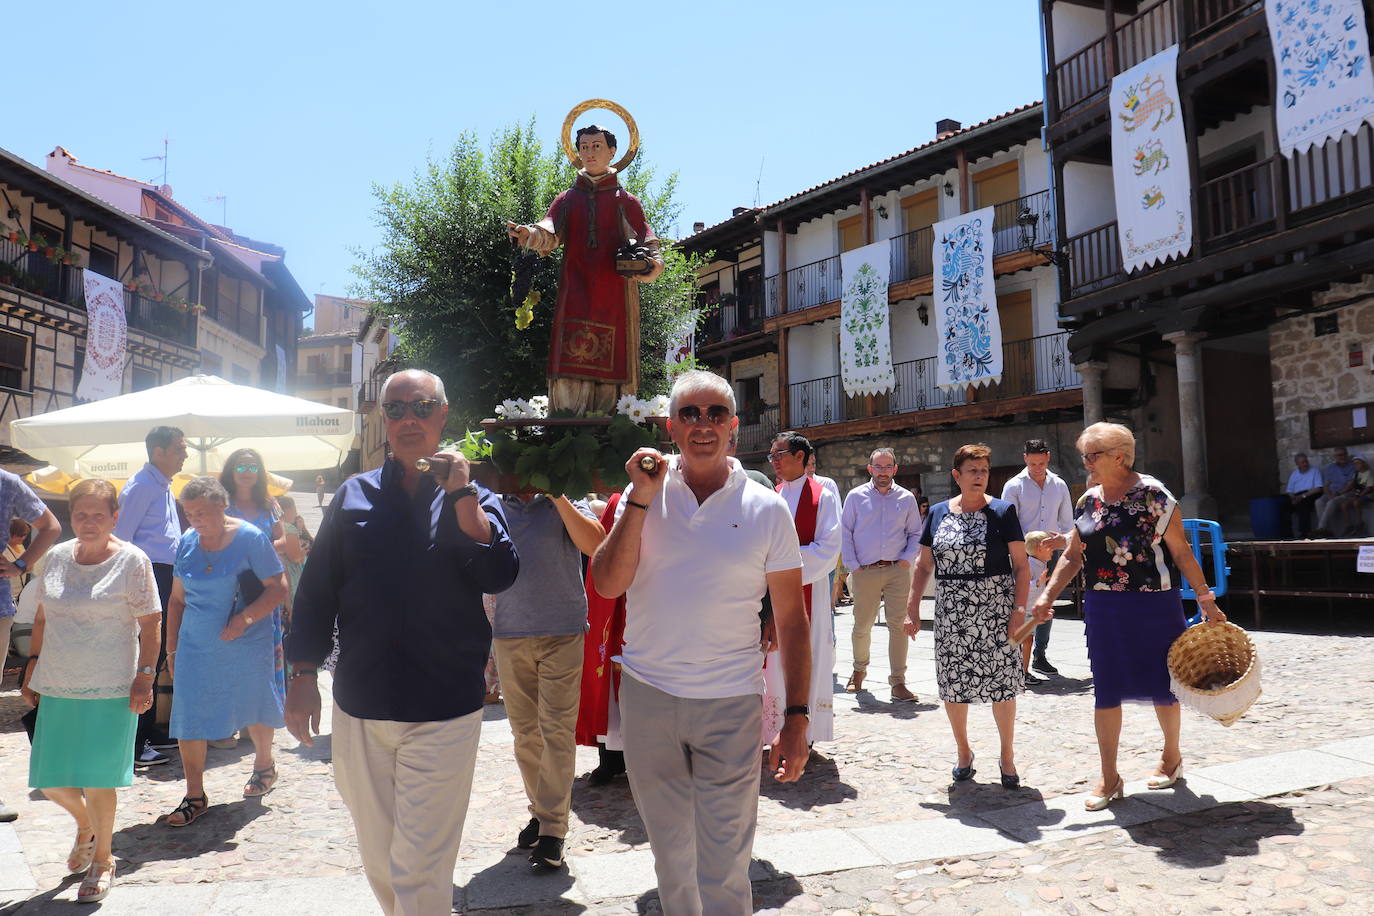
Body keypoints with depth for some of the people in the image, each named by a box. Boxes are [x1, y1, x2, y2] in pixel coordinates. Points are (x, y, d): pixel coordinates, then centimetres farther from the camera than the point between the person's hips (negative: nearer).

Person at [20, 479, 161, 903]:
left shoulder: (132, 561, -7)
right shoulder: (57, 557, 6)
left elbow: (150, 623, -7)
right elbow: (42, 616, 17)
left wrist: (145, 675, -12)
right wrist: (33, 665, 13)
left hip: (110, 691, -5)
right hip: (57, 688, 5)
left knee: (97, 780, 2)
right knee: (50, 779, 10)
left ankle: (103, 859, 24)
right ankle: (84, 826, 42)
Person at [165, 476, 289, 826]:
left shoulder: (251, 538, -11)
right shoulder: (187, 543, 4)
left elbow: (278, 588, -12)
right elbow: (177, 599, 12)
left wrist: (245, 618, -24)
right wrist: (171, 647, 11)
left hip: (246, 646, -3)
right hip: (196, 648, 4)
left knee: (253, 708, 12)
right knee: (189, 717, -2)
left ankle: (263, 764, 39)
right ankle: (195, 794, 10)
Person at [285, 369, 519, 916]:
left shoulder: (472, 500, 1)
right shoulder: (354, 496, 6)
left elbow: (498, 575, -16)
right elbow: (316, 592, 9)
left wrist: (460, 492, -17)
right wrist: (303, 675, 4)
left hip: (444, 712, -3)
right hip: (359, 710, 3)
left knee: (420, 869, 1)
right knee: (378, 860, 19)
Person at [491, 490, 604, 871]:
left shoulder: (566, 503, 2)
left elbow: (594, 544, -17)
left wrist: (556, 495, -18)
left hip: (562, 632, -3)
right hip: (509, 633, 3)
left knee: (556, 729, -4)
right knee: (524, 731, 11)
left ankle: (552, 829, 3)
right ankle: (539, 812, 27)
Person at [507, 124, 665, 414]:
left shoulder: (626, 201, 13)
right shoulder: (566, 200, 17)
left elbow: (647, 241, 5)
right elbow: (550, 234, 0)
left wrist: (653, 265, -19)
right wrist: (529, 234, -24)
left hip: (615, 299, -1)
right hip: (575, 300, 1)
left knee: (614, 367, -5)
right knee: (570, 370, -10)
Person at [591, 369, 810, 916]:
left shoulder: (768, 510, -3)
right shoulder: (645, 493, 1)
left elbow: (790, 619, 0)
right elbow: (607, 584, -9)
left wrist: (796, 717, -4)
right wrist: (641, 499, -15)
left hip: (731, 705, -2)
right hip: (646, 694, 2)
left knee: (724, 866, 1)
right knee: (670, 853, 19)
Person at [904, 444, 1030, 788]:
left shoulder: (1003, 512, 0)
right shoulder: (938, 513, 7)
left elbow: (1021, 566, -1)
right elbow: (924, 566, 9)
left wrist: (1019, 608, -11)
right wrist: (913, 610, 4)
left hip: (995, 609, -2)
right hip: (950, 612, 2)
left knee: (1001, 682, 0)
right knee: (952, 684, 6)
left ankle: (1007, 757, 18)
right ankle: (963, 750, 26)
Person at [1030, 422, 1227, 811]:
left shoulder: (1152, 494, -8)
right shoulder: (1090, 500, 7)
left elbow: (1181, 551, -7)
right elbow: (1073, 556, 10)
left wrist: (1205, 598, -9)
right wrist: (1048, 595, 1)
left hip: (1153, 605, -4)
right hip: (1102, 608, 5)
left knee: (1161, 684, 10)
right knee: (1105, 690, 4)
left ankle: (1171, 757, 35)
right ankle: (1109, 778, 13)